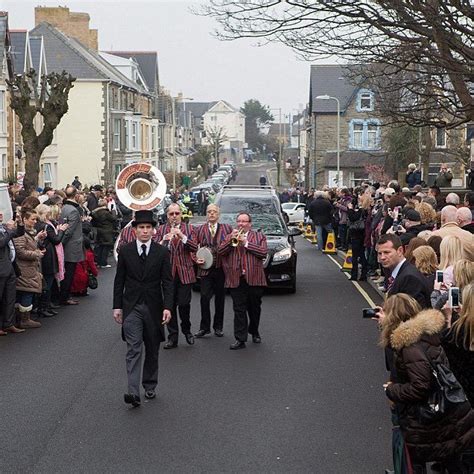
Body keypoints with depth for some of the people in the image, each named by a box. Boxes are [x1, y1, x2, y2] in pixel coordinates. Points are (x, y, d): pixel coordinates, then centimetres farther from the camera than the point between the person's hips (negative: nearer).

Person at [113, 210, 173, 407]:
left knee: (152, 350, 11)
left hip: (153, 307, 1)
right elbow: (119, 280, 5)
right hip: (131, 307, -1)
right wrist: (117, 306, 1)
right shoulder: (125, 251, 2)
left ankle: (150, 386, 26)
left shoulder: (162, 252, 0)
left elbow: (167, 282, -2)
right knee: (133, 349, -10)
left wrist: (167, 307, -12)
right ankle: (133, 392, -18)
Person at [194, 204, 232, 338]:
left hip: (221, 268, 0)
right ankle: (204, 327, 4)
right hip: (206, 268, 0)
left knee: (220, 298, 7)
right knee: (205, 298, -5)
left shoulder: (226, 228, 7)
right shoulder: (201, 229, 8)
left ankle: (218, 327, 17)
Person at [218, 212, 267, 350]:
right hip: (236, 280, 0)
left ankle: (254, 332, 32)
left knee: (255, 309, 12)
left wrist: (246, 243, -9)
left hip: (254, 279, 0)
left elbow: (264, 252, -6)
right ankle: (240, 339, -4)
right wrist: (231, 239, -10)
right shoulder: (230, 237, 15)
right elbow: (220, 252, 2)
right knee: (239, 310, -4)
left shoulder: (259, 236, 10)